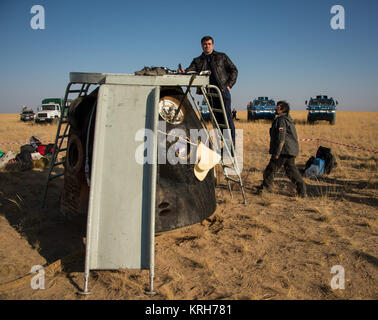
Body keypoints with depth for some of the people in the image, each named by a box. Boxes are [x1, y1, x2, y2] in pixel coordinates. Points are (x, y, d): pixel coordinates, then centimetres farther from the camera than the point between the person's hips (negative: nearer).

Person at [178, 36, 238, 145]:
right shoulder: (197, 61, 18)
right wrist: (183, 71, -20)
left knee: (227, 117, -9)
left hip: (223, 90, -3)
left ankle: (232, 143, -6)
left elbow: (233, 70, 11)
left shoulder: (221, 56, 12)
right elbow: (190, 71, 3)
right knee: (217, 118, 6)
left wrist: (229, 84, -2)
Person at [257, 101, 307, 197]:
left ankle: (265, 187, 17)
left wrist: (277, 152, -20)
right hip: (291, 150, 9)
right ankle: (302, 191, 6)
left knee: (272, 168, 4)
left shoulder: (281, 120, -13)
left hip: (283, 150, -9)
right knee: (291, 169, 10)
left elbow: (281, 138, -20)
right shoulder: (288, 119, 17)